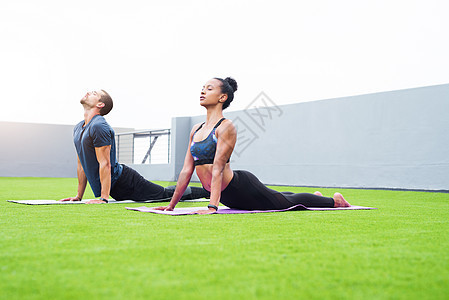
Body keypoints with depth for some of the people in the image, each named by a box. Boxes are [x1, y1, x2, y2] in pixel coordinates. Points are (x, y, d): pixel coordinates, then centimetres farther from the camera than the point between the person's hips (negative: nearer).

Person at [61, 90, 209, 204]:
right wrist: (79, 196, 14)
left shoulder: (99, 127, -19)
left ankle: (207, 191, 17)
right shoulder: (78, 128, 11)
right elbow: (81, 164, 16)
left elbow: (105, 164, -23)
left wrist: (103, 198, -25)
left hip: (123, 180, -8)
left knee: (166, 194, 1)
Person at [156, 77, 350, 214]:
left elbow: (218, 168, -27)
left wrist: (212, 207, -32)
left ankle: (335, 201, 35)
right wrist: (171, 205, 3)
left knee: (286, 201, 11)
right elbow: (186, 170, 4)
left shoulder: (226, 127, -18)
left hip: (241, 187, -8)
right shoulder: (196, 130, 5)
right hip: (228, 198, 8)